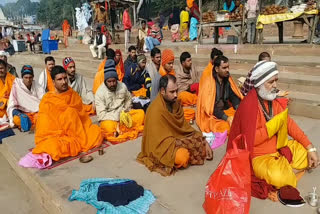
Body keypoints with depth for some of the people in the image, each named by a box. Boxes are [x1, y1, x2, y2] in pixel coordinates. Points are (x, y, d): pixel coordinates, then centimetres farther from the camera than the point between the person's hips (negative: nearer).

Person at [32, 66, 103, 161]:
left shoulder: (74, 95, 4)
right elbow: (44, 125, -6)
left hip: (76, 131, 4)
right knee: (53, 146, -35)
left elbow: (83, 116, 10)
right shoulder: (47, 100, -7)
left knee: (97, 132, -16)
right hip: (56, 135, -4)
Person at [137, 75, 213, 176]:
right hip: (162, 146, -7)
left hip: (177, 138, 7)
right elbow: (161, 139, -23)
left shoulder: (175, 103, 1)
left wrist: (203, 141, -5)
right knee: (182, 157, -31)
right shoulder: (156, 109, -24)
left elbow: (184, 126, 6)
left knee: (204, 146, -4)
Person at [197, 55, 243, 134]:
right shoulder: (208, 81, -16)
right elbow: (209, 105, -21)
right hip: (212, 115, -6)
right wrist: (226, 118, -27)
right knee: (228, 126, -30)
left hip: (226, 110, 6)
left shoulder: (227, 79, 3)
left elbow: (234, 97, 5)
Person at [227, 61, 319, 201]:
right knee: (279, 177, -34)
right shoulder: (248, 105, -24)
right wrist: (275, 124, -24)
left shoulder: (273, 99, 3)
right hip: (259, 156, -8)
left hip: (279, 147, 9)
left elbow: (289, 124, 5)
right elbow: (250, 140, -26)